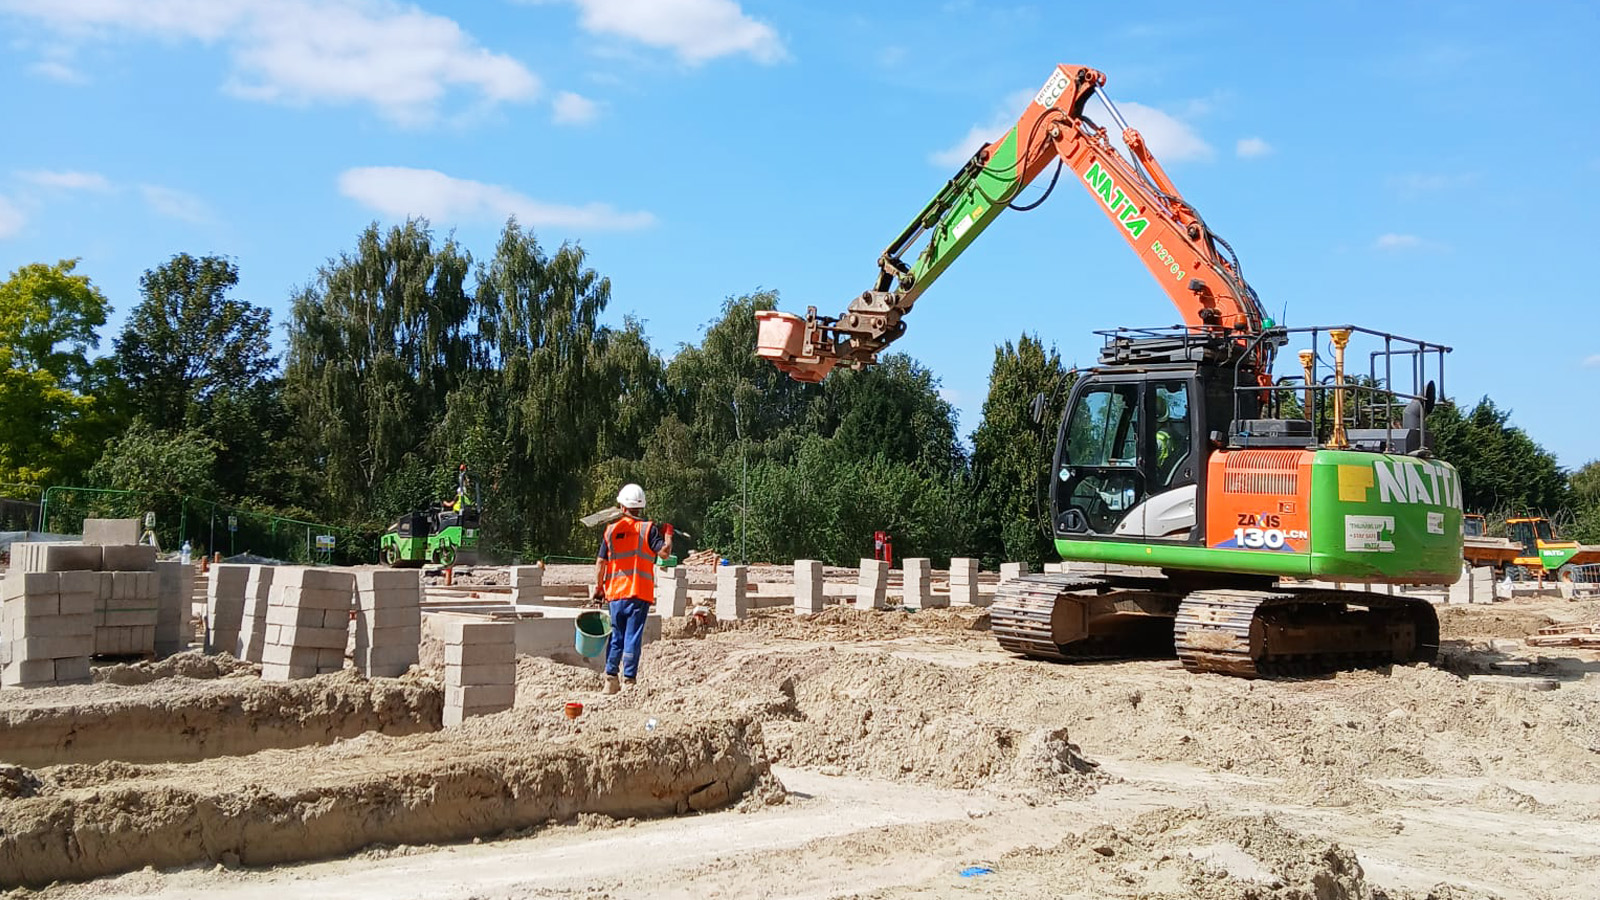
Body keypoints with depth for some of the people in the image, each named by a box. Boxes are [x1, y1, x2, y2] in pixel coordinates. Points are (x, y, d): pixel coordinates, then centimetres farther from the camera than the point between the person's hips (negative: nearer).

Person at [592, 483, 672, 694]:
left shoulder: (611, 530, 6)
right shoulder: (648, 528, -3)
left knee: (616, 636, 15)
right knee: (633, 637, -1)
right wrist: (667, 533, 5)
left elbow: (600, 562, 5)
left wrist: (598, 587, 14)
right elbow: (664, 552, -12)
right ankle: (628, 680, -3)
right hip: (640, 592, -3)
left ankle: (611, 678, 14)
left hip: (615, 591, 3)